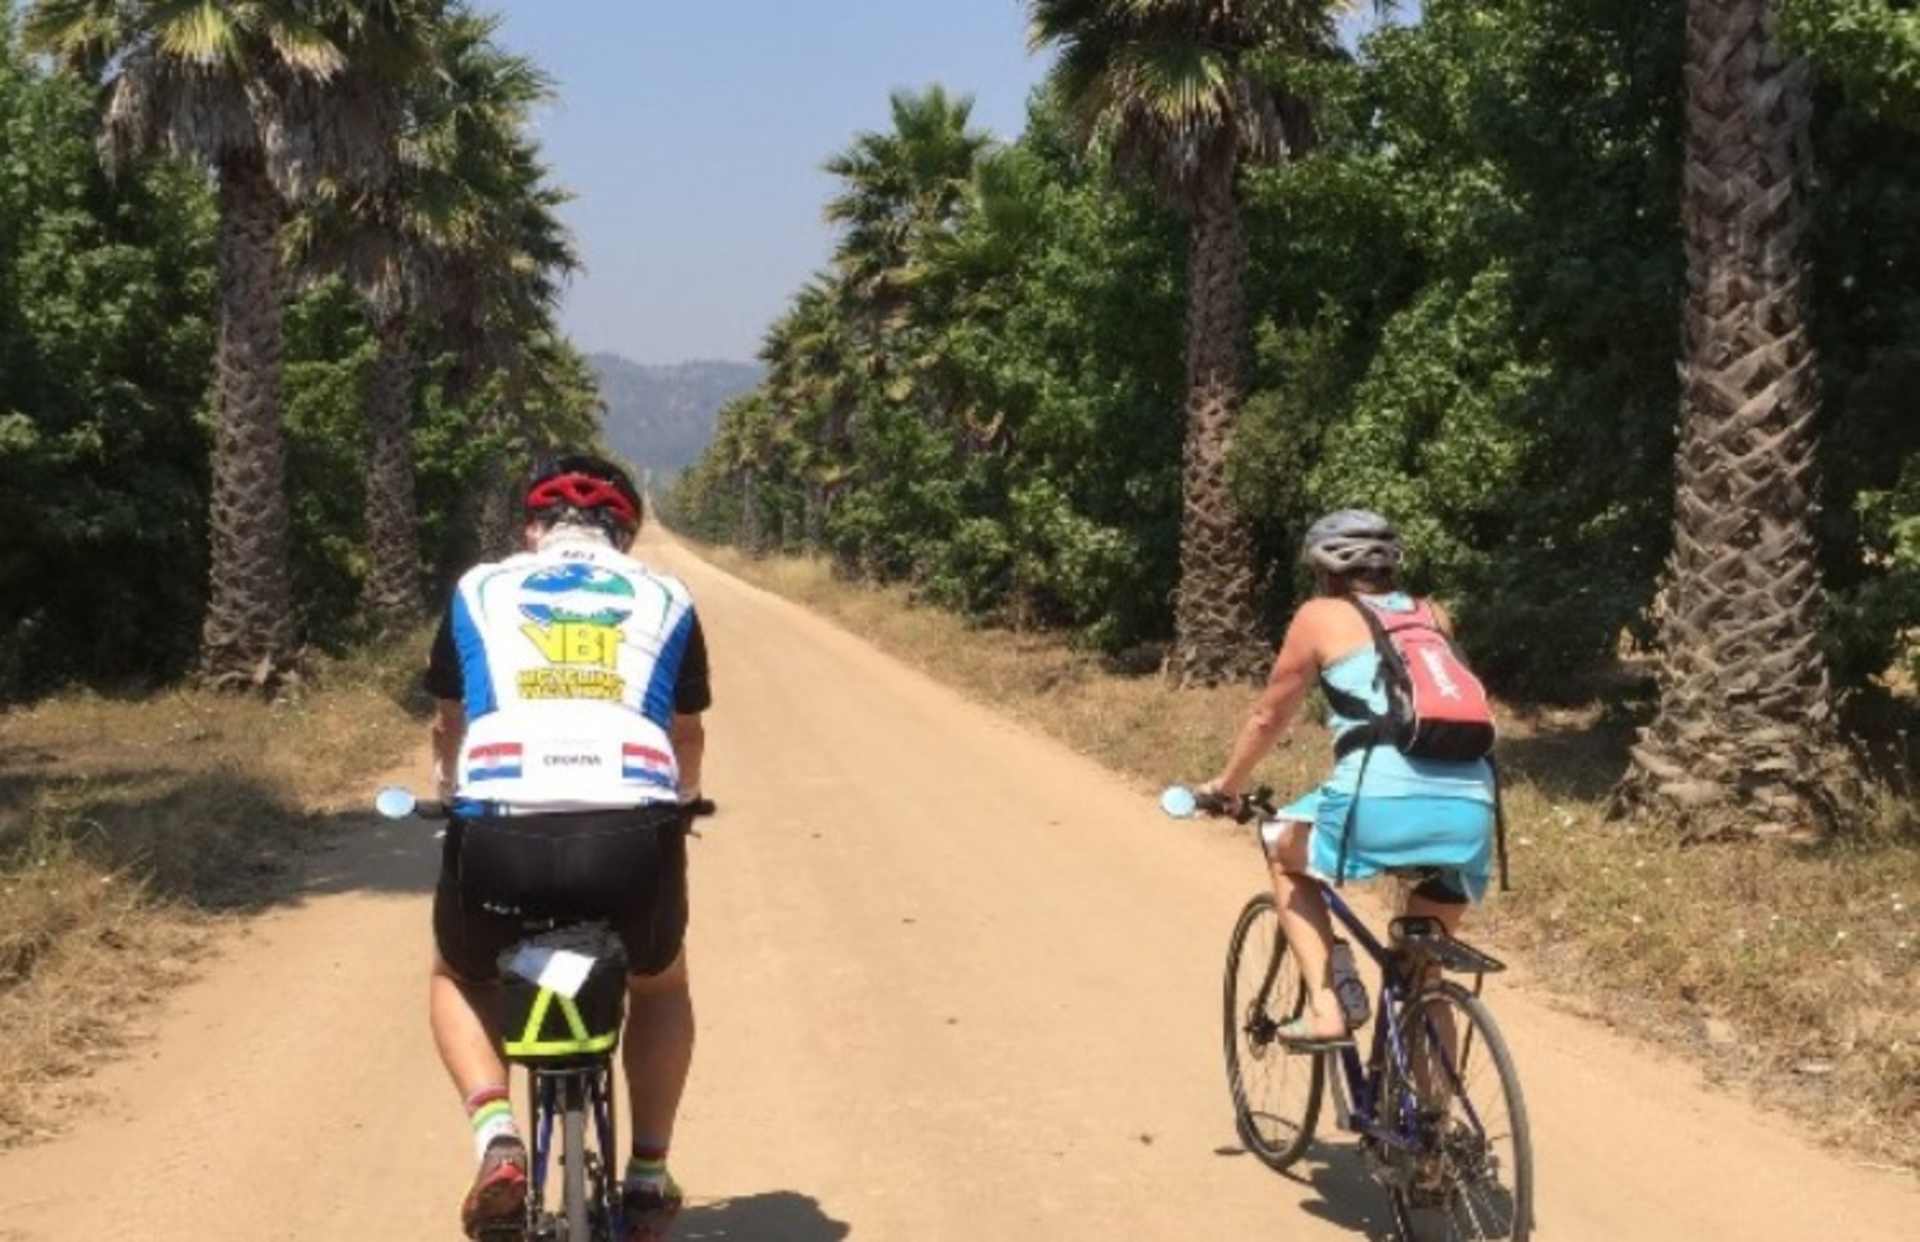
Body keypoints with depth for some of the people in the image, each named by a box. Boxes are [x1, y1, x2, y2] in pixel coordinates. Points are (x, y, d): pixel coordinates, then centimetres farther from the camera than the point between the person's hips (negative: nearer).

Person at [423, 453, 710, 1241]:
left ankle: (496, 1140, 10)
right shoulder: (666, 601, 22)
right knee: (660, 986, 34)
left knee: (459, 978, 33)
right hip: (632, 839, 1)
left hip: (500, 837, 0)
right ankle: (647, 1178, 27)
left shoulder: (479, 590, 22)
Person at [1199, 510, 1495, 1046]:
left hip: (1385, 804, -4)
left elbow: (1269, 716, 21)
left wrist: (1227, 785, 37)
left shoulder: (1321, 617, 13)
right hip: (1472, 810, 5)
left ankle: (1325, 1007, 10)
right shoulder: (1434, 616, 25)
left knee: (1284, 848, 25)